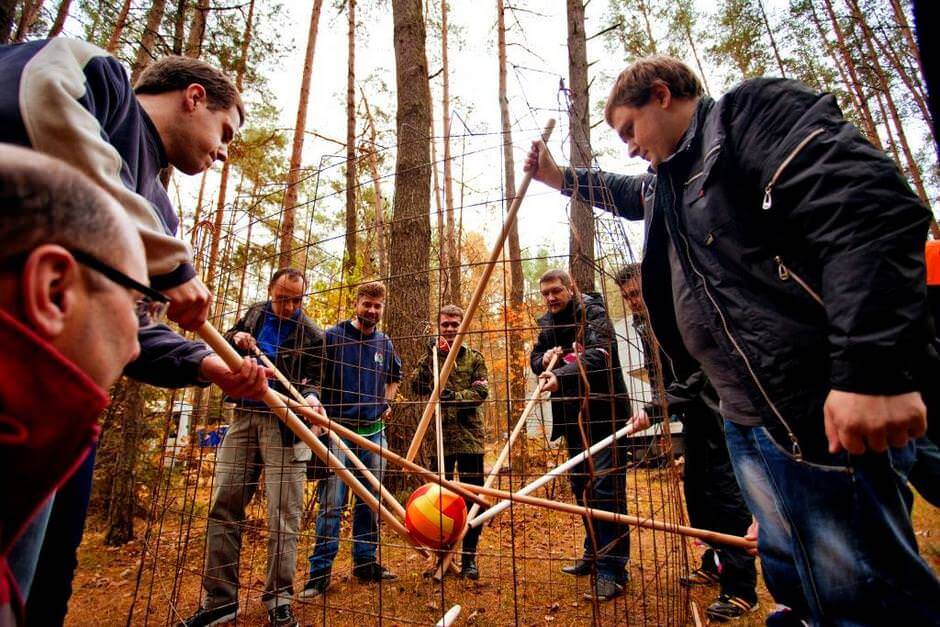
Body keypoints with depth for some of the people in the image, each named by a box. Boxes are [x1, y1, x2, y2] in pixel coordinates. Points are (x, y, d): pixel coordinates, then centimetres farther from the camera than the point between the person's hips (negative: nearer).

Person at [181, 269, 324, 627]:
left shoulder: (311, 335, -3)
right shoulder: (255, 314, 11)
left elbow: (311, 379, -2)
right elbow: (222, 343, 25)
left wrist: (310, 396, -25)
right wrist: (235, 338, 1)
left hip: (284, 423, -4)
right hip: (244, 416, 5)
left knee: (283, 511, -4)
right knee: (224, 504, 5)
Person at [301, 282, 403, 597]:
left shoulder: (384, 343, 9)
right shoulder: (333, 336, -4)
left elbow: (395, 376, 26)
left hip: (374, 431, 5)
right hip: (338, 429, -4)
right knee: (331, 503, -4)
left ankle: (365, 562, 26)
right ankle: (320, 571, 8)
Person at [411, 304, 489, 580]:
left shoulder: (474, 357, 6)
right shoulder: (430, 358, 9)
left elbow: (482, 392, -5)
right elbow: (416, 387, -7)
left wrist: (456, 396, -22)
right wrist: (430, 355, -15)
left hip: (470, 436, 0)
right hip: (440, 437, 1)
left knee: (473, 498, 4)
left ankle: (469, 558, 19)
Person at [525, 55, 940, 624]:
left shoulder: (752, 110, -5)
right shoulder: (672, 178, 21)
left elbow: (872, 211, -19)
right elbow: (629, 194, 46)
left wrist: (874, 367, -27)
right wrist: (561, 178, 47)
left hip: (824, 405, -9)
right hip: (745, 414, 9)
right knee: (791, 575, 18)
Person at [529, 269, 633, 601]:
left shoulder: (593, 313, -12)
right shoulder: (548, 323, 12)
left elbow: (597, 355, -29)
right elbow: (536, 359, 17)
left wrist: (561, 373, -44)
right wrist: (545, 359, -7)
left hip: (605, 412, -8)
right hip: (573, 415, 8)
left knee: (606, 488, -8)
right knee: (581, 485, 16)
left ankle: (613, 569, 2)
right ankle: (594, 554, 32)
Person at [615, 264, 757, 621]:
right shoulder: (643, 324, 5)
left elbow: (698, 373, -27)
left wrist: (656, 409, -31)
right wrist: (659, 408, 1)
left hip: (719, 410, -8)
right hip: (694, 414, 8)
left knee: (725, 494, -7)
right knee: (695, 491, 13)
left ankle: (741, 588, 1)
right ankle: (714, 564, 30)